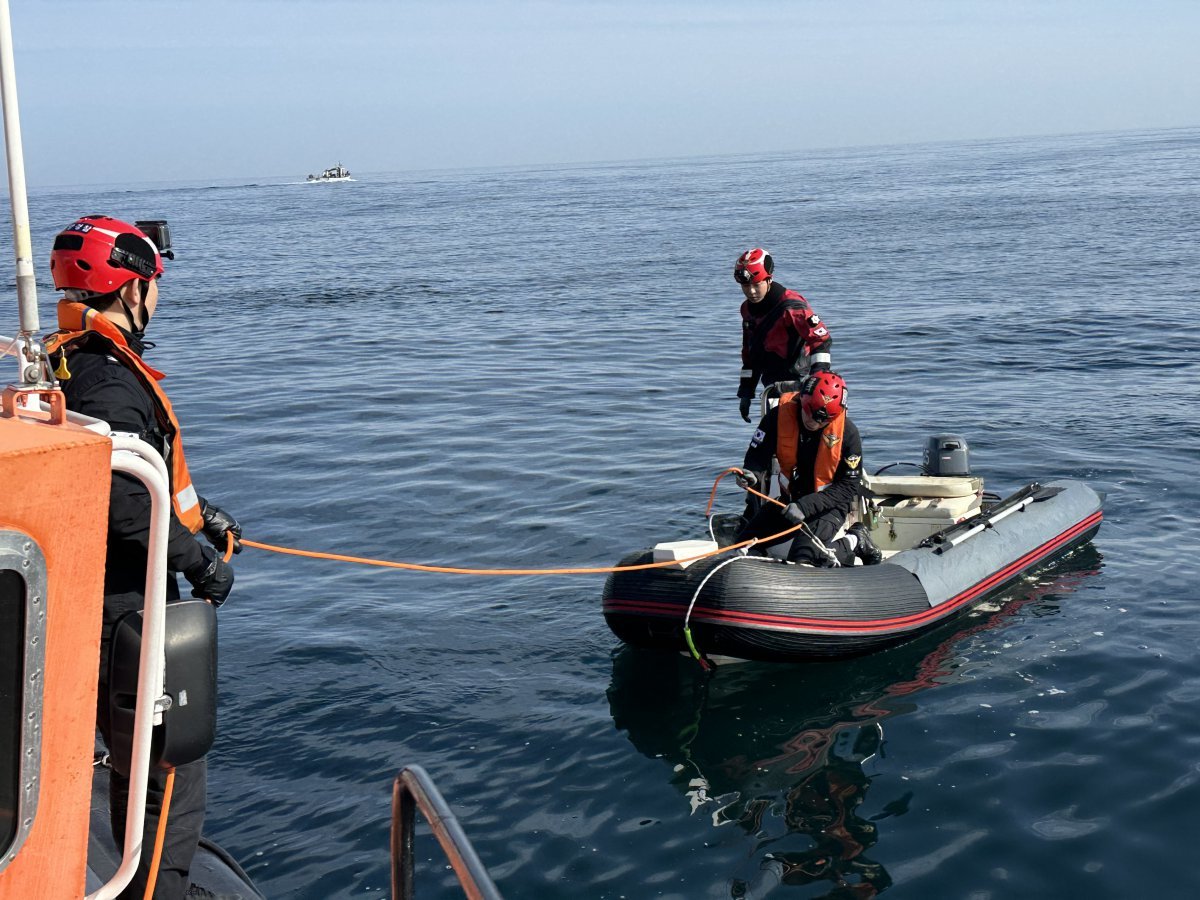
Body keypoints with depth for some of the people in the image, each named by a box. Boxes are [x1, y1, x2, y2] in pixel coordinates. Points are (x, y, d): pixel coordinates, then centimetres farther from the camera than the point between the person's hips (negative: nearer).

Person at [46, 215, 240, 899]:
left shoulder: (80, 360, 11)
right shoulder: (107, 380, -23)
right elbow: (126, 507, -30)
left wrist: (200, 512, 24)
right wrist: (200, 562, -18)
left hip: (117, 602, 11)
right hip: (126, 609, -11)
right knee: (172, 774, -3)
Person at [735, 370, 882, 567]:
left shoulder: (847, 432, -20)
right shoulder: (779, 415, -14)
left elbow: (848, 487, -16)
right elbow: (758, 453, -5)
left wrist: (806, 506, -28)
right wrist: (751, 474, -30)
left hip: (829, 504, -5)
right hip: (790, 498, 5)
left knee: (801, 559, -28)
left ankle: (855, 542, 1)